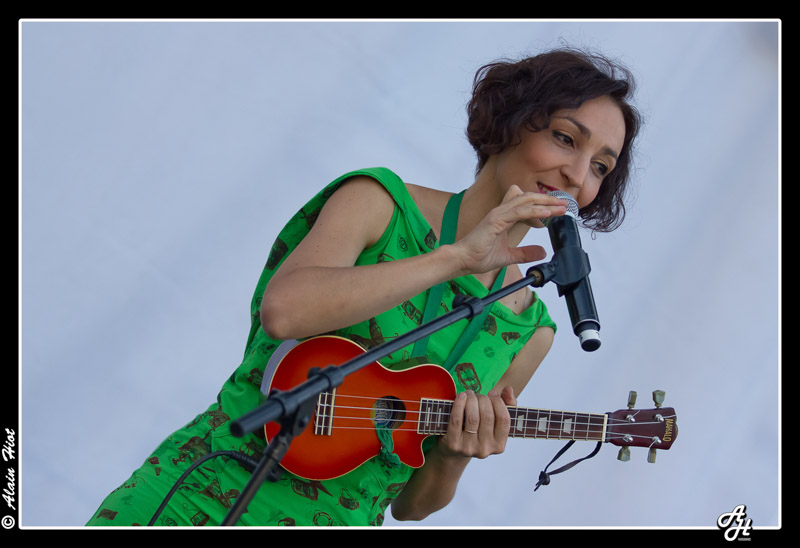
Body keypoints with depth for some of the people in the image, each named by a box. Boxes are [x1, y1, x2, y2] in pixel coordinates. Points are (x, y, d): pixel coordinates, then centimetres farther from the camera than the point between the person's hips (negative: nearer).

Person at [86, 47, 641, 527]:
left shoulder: (528, 331, 6)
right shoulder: (381, 201, -1)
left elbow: (413, 503, 10)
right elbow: (284, 309, -21)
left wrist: (452, 459, -11)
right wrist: (456, 258, -20)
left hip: (344, 517, 3)